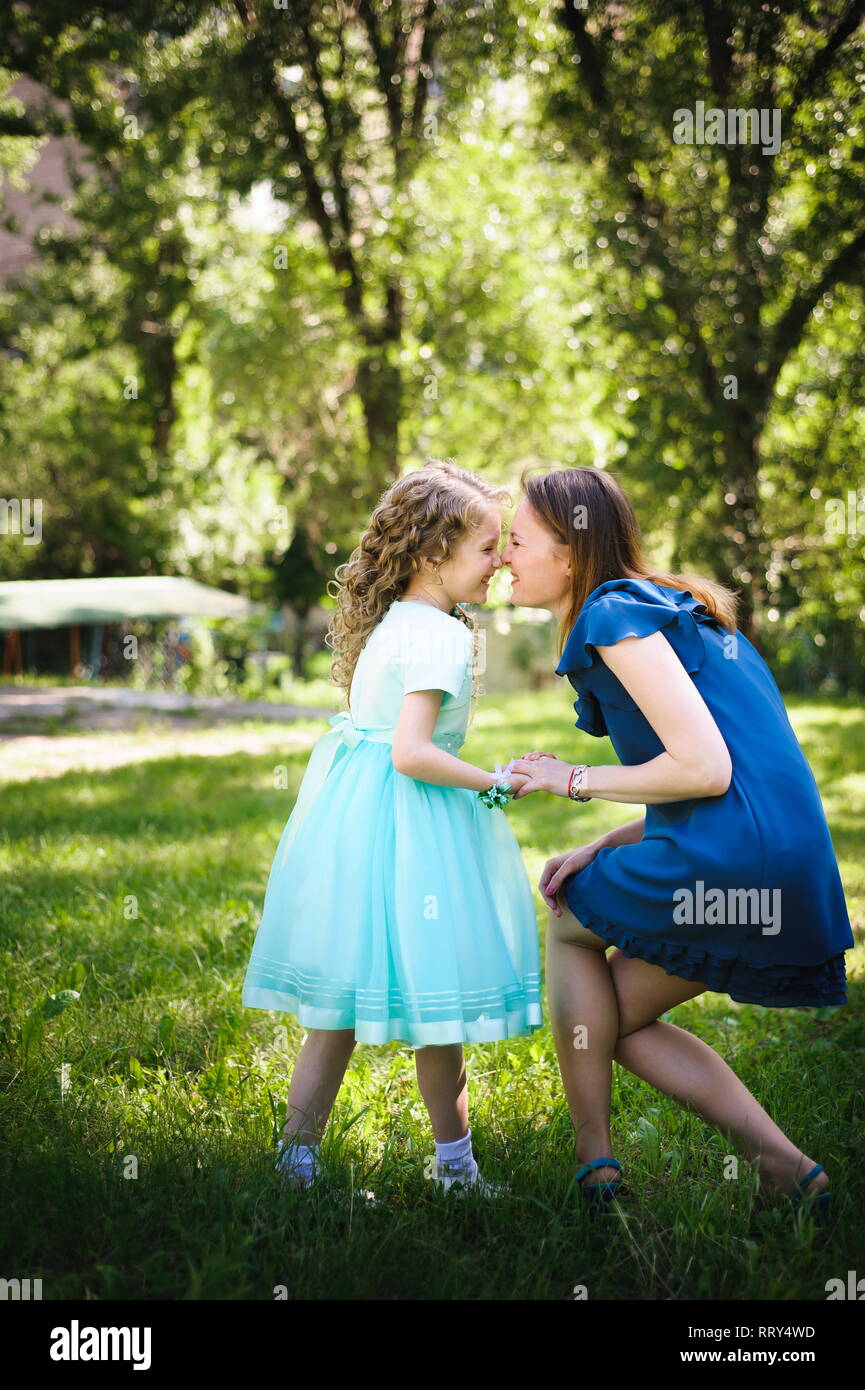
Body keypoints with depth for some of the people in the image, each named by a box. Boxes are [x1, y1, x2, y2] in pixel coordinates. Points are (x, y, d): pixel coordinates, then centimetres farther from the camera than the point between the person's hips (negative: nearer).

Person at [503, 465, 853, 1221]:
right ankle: (788, 1169, 13)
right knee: (617, 1021, 20)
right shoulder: (674, 609, 21)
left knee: (568, 924, 18)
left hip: (730, 859, -9)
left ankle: (593, 1159, 19)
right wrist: (601, 848, 14)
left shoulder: (614, 614, -10)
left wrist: (574, 781, -5)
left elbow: (704, 769, -19)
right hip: (794, 875, 9)